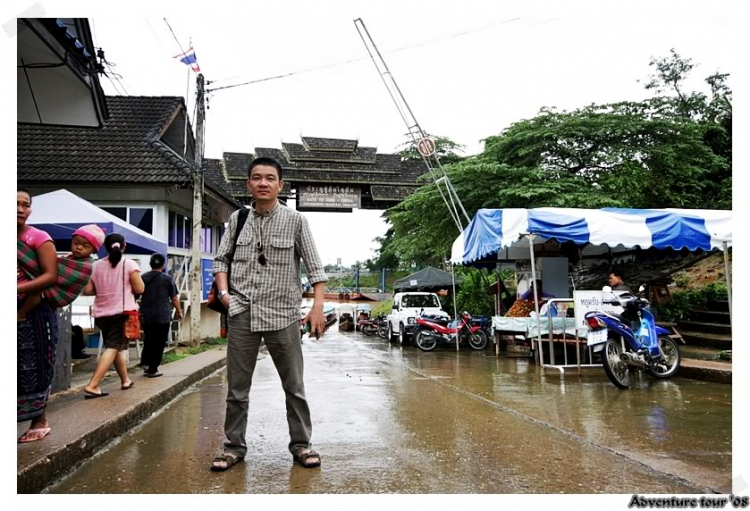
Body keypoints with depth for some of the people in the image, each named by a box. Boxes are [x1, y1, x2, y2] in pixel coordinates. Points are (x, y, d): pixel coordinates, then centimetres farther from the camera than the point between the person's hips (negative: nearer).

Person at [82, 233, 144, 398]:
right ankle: (92, 386, -18)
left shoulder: (96, 265, 5)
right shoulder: (129, 264, -6)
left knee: (117, 347, 18)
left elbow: (87, 290, 3)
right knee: (113, 348, -7)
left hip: (101, 314, 5)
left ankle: (125, 380, 30)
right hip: (123, 312, -5)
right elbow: (139, 289, -8)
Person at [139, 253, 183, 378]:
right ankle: (153, 369, 3)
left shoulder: (143, 277, 6)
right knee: (159, 343, 3)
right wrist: (179, 312, 10)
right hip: (163, 316, -4)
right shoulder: (167, 278, -4)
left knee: (148, 341, 17)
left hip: (146, 316, 4)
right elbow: (174, 298, -3)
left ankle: (146, 365, 14)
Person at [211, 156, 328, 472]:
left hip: (282, 315, -2)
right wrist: (224, 291, 0)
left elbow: (314, 266, -2)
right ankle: (234, 446, 25)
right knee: (237, 387, 10)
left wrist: (318, 307, -10)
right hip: (242, 314, 2)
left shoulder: (295, 221, -2)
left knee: (294, 386, 7)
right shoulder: (237, 219, 6)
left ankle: (301, 444, 23)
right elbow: (221, 259, 15)